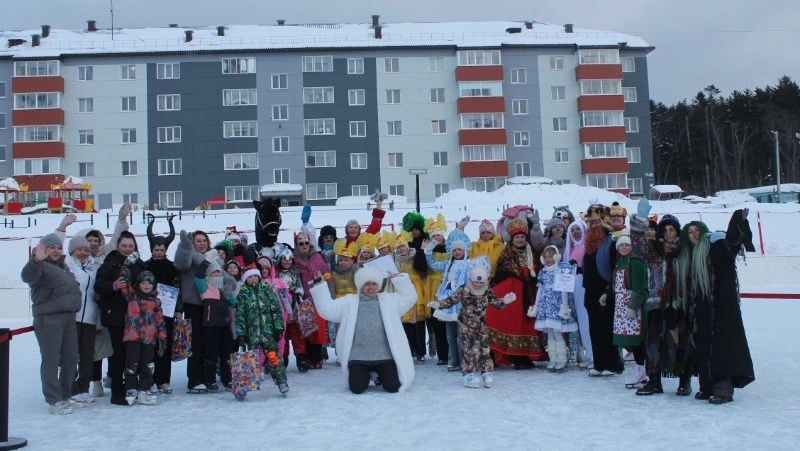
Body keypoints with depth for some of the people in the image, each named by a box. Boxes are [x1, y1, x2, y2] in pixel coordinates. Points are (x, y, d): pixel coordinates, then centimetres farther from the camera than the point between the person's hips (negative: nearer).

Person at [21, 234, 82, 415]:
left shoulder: (64, 266, 20)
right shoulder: (41, 266, -5)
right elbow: (28, 276, -29)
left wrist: (74, 306, 19)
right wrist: (37, 260, -46)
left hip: (69, 317, 8)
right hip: (48, 319, -8)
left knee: (71, 359, 11)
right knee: (51, 360, -4)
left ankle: (66, 396, 24)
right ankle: (54, 401, 1)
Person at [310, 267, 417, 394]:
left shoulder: (389, 300, 10)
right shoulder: (349, 302, 7)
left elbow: (410, 297, 9)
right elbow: (327, 309, 4)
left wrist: (398, 278, 4)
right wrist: (319, 286, 0)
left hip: (384, 356, 1)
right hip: (358, 357, 0)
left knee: (393, 386, -10)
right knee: (357, 388, -12)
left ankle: (379, 375, 25)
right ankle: (365, 375, 25)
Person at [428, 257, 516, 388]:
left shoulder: (487, 292, -3)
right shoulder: (464, 290, -15)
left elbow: (496, 303, 6)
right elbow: (451, 300, -16)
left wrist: (504, 301, -12)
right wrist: (439, 304, -31)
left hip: (481, 325, 4)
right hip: (467, 325, -4)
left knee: (484, 348, 4)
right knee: (470, 348, -7)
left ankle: (487, 373, 13)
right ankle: (469, 375, 2)